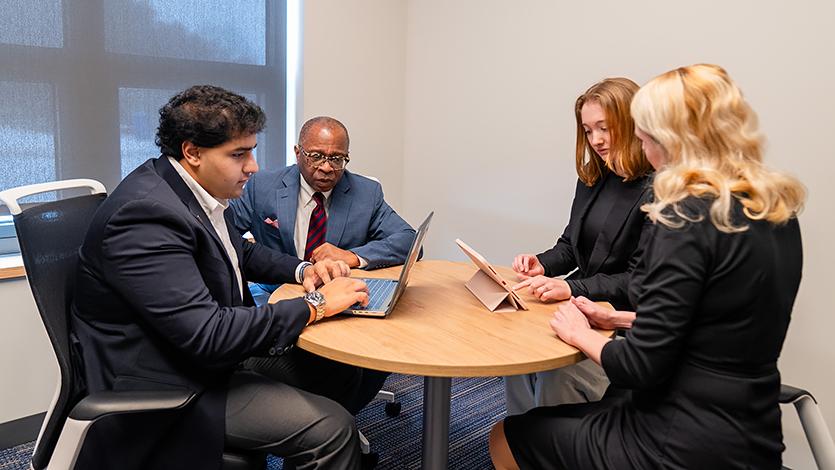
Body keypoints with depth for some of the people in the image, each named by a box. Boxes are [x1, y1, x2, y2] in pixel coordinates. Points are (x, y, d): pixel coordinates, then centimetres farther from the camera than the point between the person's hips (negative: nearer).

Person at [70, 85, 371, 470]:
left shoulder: (198, 191, 1)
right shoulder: (147, 213, -27)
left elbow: (241, 252, 19)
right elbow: (208, 336, -31)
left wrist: (302, 270, 1)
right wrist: (315, 305, -24)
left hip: (199, 355, 9)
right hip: (164, 388, -9)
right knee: (332, 430, -18)